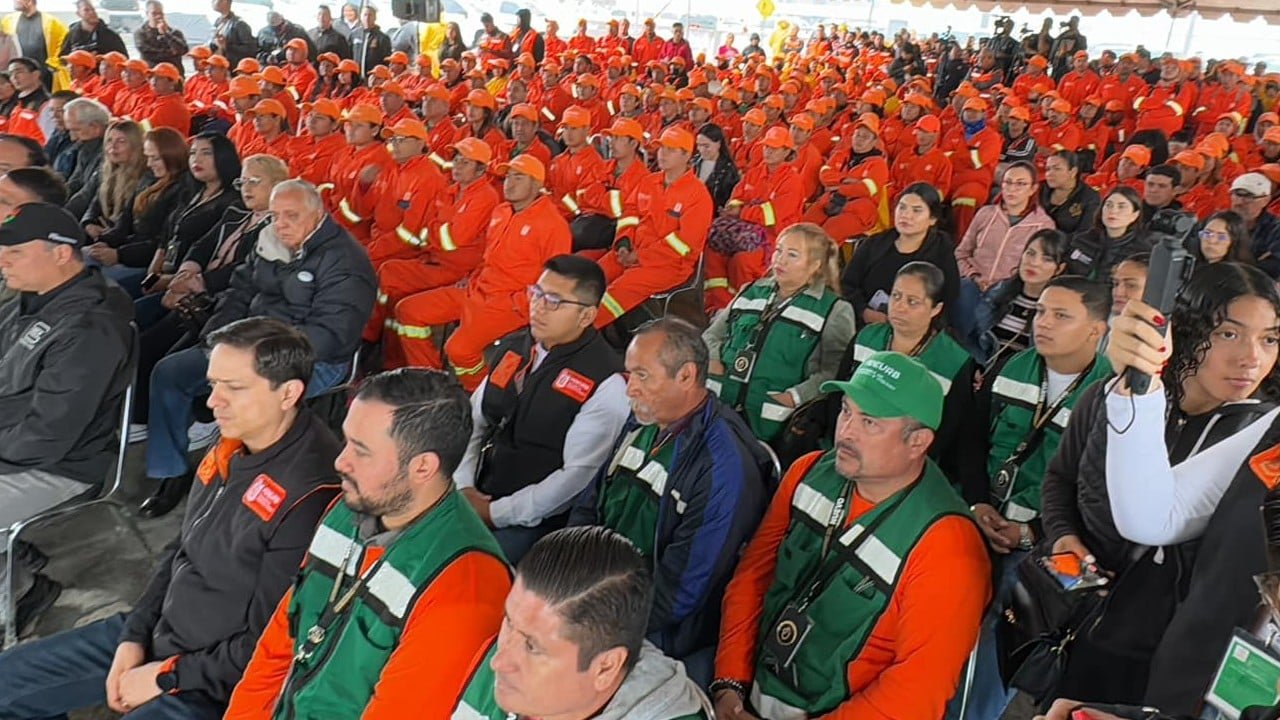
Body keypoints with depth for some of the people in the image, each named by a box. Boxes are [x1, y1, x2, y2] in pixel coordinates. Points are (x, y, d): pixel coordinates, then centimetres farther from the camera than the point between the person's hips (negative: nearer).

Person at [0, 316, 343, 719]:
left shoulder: (310, 497, -29)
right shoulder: (231, 448, -1)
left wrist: (167, 677, -13)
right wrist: (134, 636, 5)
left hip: (214, 685, -8)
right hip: (155, 633, 9)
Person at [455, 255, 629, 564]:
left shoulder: (606, 384, -14)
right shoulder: (513, 347, 9)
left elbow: (577, 475, -17)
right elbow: (473, 424, 13)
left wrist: (495, 513, -15)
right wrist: (463, 488, -3)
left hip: (534, 522, -7)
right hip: (475, 498, 7)